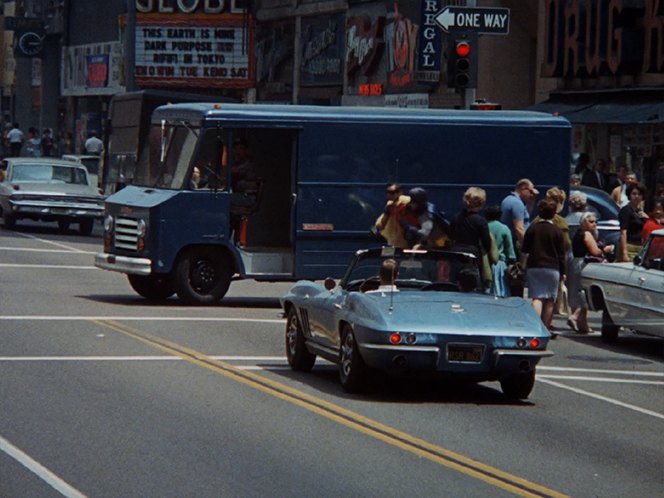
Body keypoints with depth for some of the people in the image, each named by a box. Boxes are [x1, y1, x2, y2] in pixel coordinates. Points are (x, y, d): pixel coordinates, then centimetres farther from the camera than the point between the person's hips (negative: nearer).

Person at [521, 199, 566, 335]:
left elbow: (524, 249, 7)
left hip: (534, 267, 1)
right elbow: (561, 254, 0)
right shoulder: (557, 231, -3)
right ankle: (546, 328, 8)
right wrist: (562, 272, 6)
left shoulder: (532, 228, 1)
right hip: (552, 268, -1)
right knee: (549, 300, 7)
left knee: (537, 298, -3)